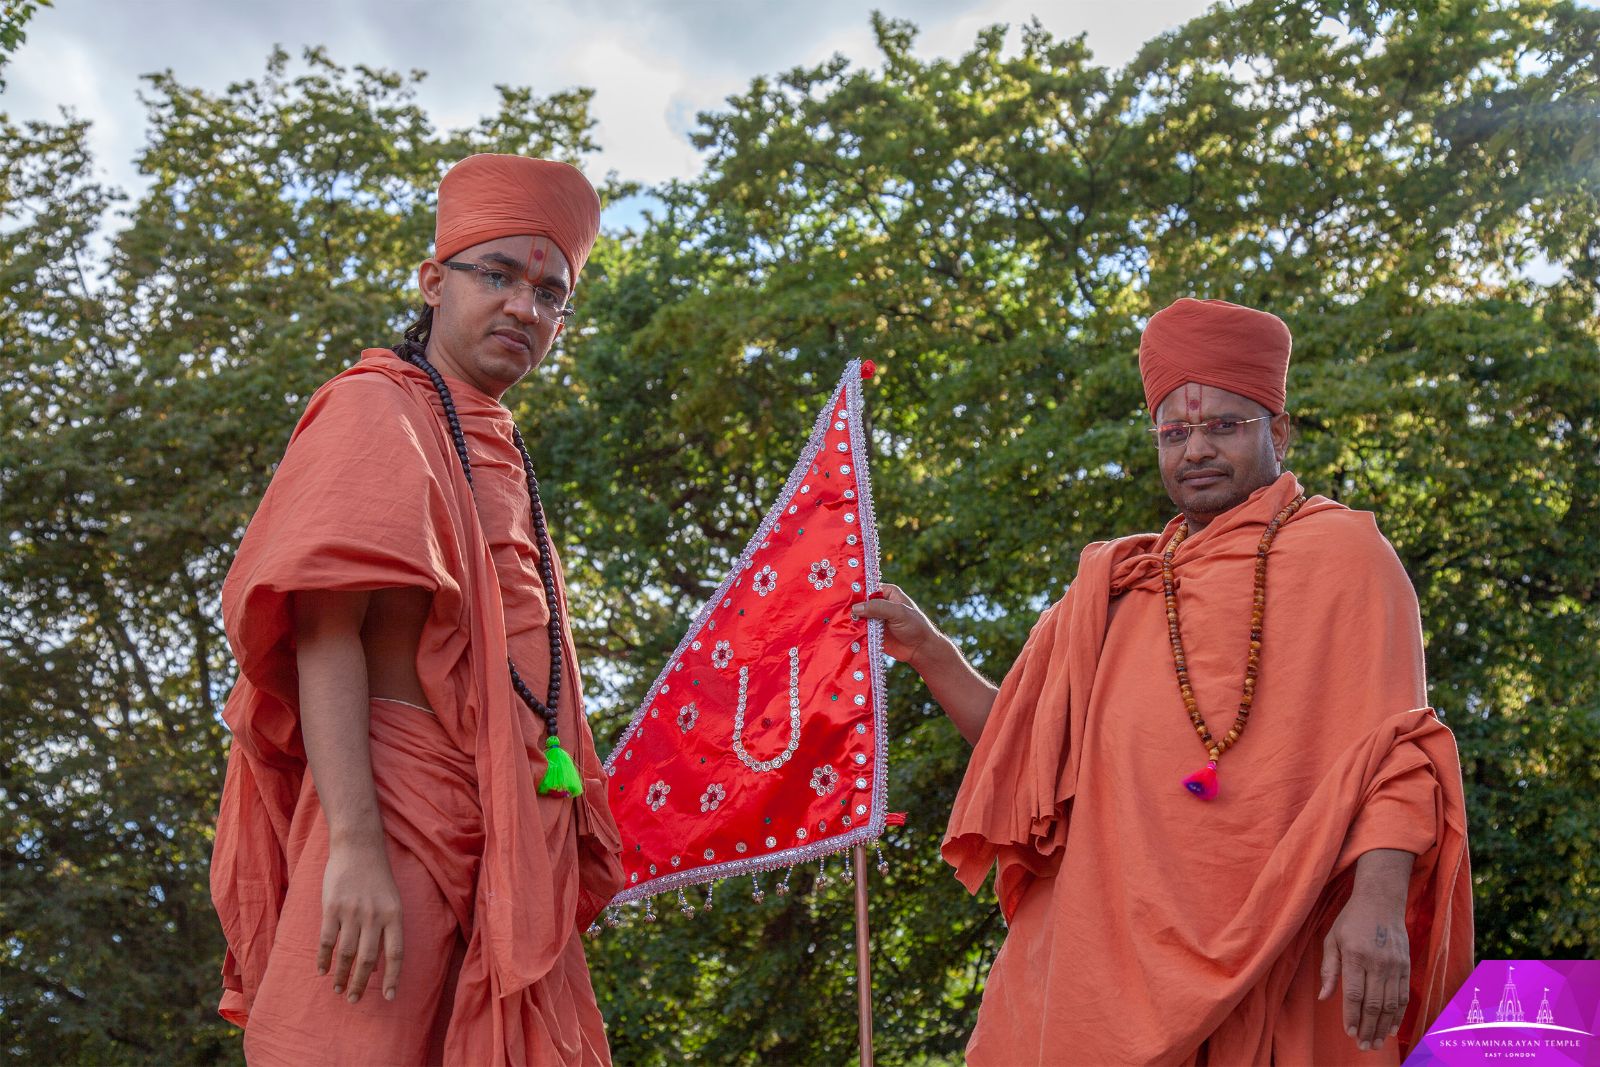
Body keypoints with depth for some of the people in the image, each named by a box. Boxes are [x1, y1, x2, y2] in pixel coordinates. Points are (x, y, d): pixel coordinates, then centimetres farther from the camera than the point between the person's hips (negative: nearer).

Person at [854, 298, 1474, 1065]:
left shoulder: (1340, 555, 4)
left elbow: (1389, 745, -6)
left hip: (1279, 947, -4)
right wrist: (928, 651, 8)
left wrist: (1379, 898, -21)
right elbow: (1022, 746, 20)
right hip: (1118, 938, 4)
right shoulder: (1116, 589, 19)